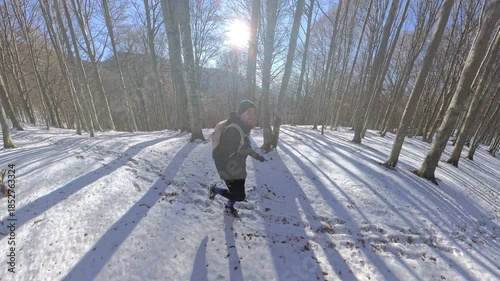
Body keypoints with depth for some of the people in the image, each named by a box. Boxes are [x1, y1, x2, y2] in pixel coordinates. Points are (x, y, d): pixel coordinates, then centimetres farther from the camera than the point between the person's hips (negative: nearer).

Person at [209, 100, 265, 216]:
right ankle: (214, 189, 22)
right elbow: (218, 154, -30)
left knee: (237, 191, 22)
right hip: (230, 170, -8)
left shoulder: (244, 128, -1)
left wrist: (256, 156, 21)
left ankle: (229, 206, 53)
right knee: (240, 196, 1)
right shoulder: (233, 131, -31)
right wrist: (225, 174, -29)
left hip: (239, 168, 8)